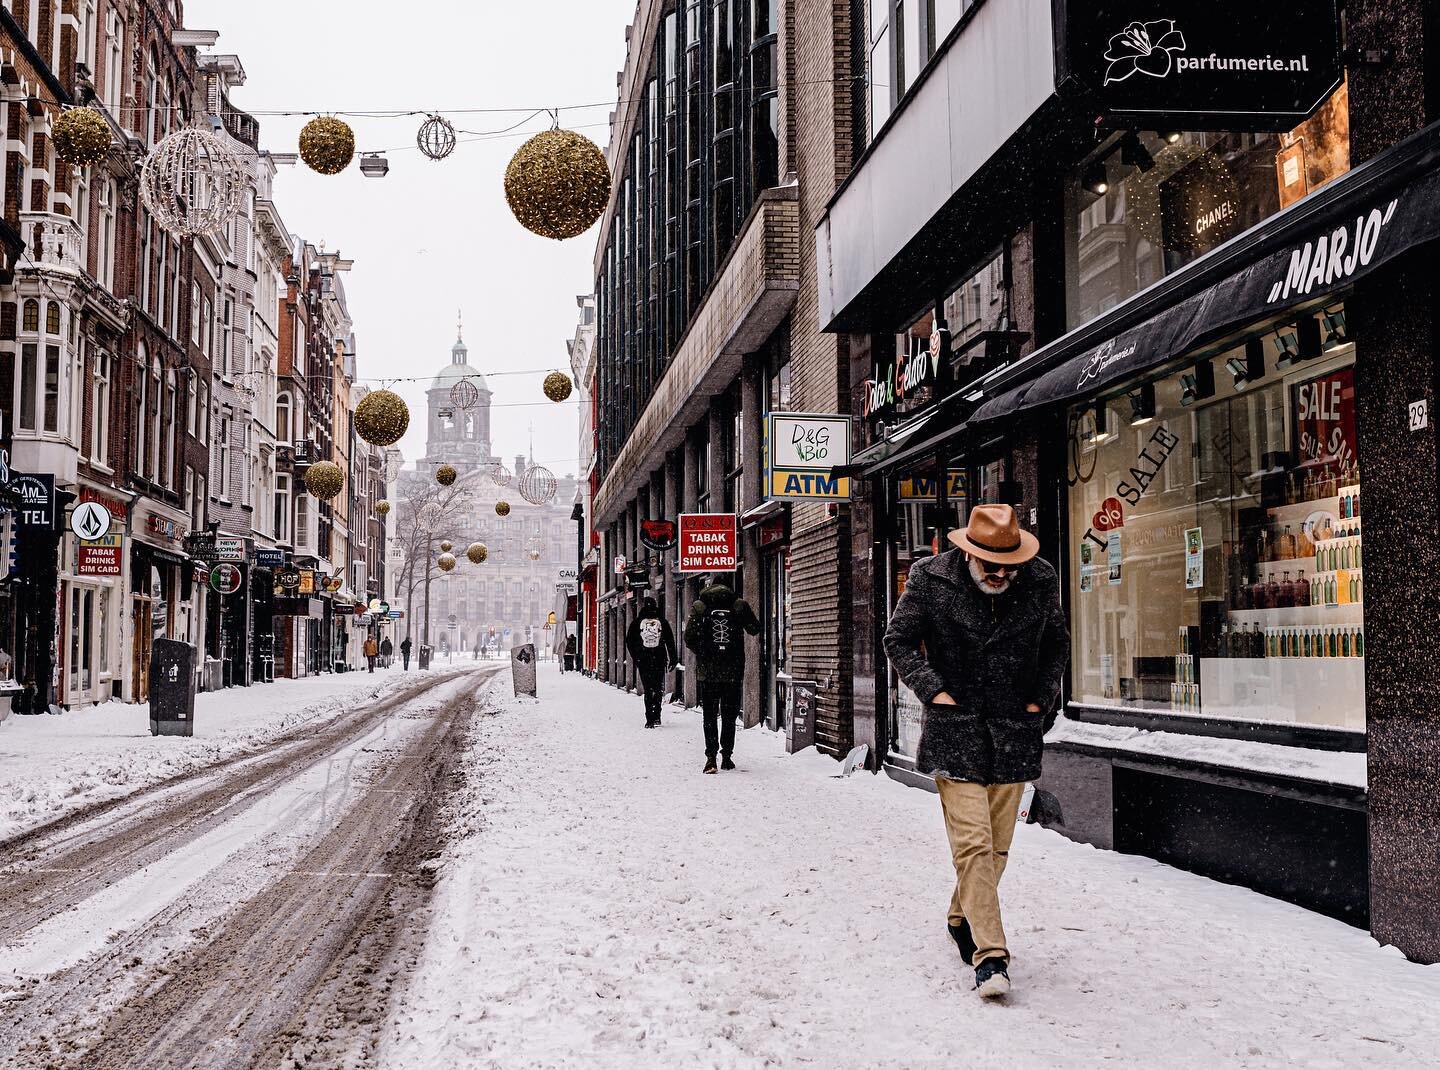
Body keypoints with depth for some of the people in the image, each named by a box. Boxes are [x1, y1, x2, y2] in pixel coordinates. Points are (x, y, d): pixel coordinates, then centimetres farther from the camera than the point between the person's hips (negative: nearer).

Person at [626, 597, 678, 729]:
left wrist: (635, 657, 14)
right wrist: (673, 659, 11)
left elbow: (629, 642, 5)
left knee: (648, 689, 4)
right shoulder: (662, 622, 3)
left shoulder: (637, 622, 2)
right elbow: (670, 642, 4)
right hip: (660, 660, 0)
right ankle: (656, 717, 3)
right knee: (658, 688, 12)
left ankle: (650, 719, -3)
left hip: (643, 661, 0)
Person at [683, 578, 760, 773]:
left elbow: (689, 639, -4)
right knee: (729, 715, 12)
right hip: (733, 671, 1)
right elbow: (755, 629, 8)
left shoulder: (699, 607, -3)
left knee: (709, 715, 6)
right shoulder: (739, 605, -3)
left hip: (707, 671, 0)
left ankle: (711, 757, -6)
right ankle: (726, 756, 12)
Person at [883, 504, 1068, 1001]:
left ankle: (963, 920, 33)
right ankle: (990, 954, -9)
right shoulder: (931, 578, -8)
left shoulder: (1041, 581, -1)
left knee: (997, 844, 11)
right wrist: (932, 690, -7)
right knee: (972, 843, -11)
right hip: (956, 729, -3)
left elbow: (1057, 643, 16)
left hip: (1015, 732, 3)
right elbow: (898, 640, 2)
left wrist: (1043, 696, 5)